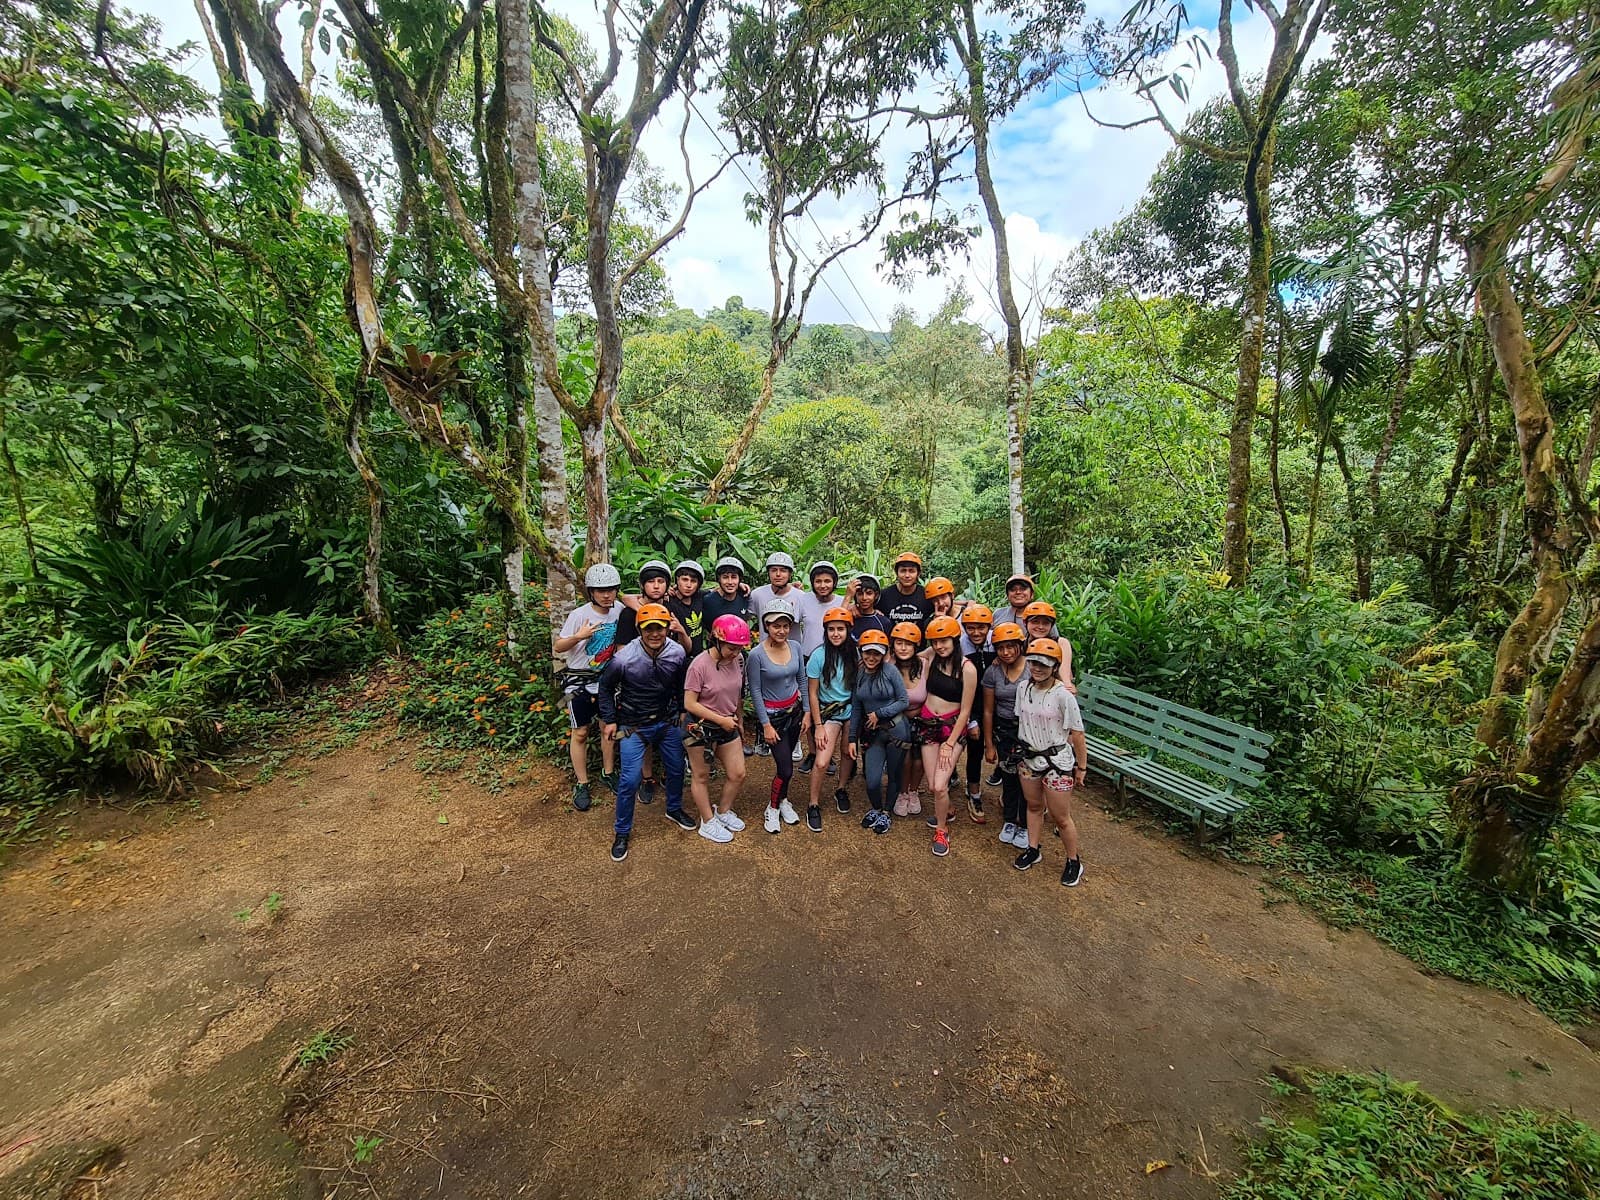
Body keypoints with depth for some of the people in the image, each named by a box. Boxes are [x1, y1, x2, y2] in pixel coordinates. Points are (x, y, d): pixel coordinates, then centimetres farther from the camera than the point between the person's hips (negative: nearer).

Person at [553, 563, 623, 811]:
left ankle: (608, 773, 31)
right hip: (579, 681, -3)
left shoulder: (619, 610, -9)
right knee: (580, 733, 4)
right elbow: (558, 647, -11)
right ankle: (581, 785, 18)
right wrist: (578, 637, -27)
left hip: (606, 678, 3)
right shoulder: (579, 615, -17)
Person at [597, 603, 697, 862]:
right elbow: (605, 687, -5)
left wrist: (681, 711, 11)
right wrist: (609, 720, -2)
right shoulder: (624, 659, -25)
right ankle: (622, 832, 21)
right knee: (630, 781, -4)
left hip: (669, 723, 4)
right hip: (634, 726, -3)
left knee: (676, 770, 16)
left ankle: (674, 810, 45)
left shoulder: (678, 653, -15)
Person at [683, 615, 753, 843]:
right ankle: (708, 823, 33)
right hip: (700, 727, -6)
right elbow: (689, 704, -20)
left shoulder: (738, 659, -7)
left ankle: (723, 812, 38)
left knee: (737, 774, 12)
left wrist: (737, 719, 16)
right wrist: (721, 719, -19)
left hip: (727, 726, 6)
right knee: (701, 777, 13)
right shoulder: (700, 664, -25)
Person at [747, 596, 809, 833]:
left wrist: (807, 712, 4)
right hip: (772, 714, -4)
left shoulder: (795, 648, -4)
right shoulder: (756, 655, -18)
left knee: (786, 760, 14)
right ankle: (772, 808, 23)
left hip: (794, 710, 4)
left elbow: (802, 681, 5)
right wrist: (766, 725, -12)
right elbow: (755, 692, -13)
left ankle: (783, 801, 37)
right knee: (786, 768, -2)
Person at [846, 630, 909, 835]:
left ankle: (885, 812, 36)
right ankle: (875, 808, 28)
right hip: (872, 733, 2)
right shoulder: (858, 675, 1)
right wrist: (852, 739, 6)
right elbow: (856, 709, 6)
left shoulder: (890, 671, -10)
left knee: (893, 775, 11)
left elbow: (903, 701, -8)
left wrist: (879, 714, -13)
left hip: (896, 729, -2)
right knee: (872, 780, -4)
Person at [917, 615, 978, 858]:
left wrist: (950, 743, -10)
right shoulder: (930, 657, -3)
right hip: (927, 723, 4)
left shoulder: (967, 669, -15)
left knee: (940, 786, -12)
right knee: (932, 785, 4)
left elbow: (965, 712, -11)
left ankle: (942, 830, 17)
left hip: (952, 727, -4)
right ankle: (946, 811, 38)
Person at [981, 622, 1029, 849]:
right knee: (1009, 778, 11)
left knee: (1027, 779, 4)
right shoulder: (992, 672, -4)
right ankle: (1009, 821, 33)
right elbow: (988, 711, 1)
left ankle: (1024, 826, 25)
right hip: (1003, 731, 2)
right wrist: (989, 745, 3)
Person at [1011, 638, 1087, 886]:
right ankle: (1033, 850, 40)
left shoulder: (1063, 695, -21)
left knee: (1061, 817, 7)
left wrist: (1081, 768, -8)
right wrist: (1021, 749, 13)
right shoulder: (1023, 688, -5)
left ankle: (1074, 862, 30)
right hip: (1029, 756, 5)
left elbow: (1077, 734, -14)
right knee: (1034, 806, 21)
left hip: (1056, 759, -5)